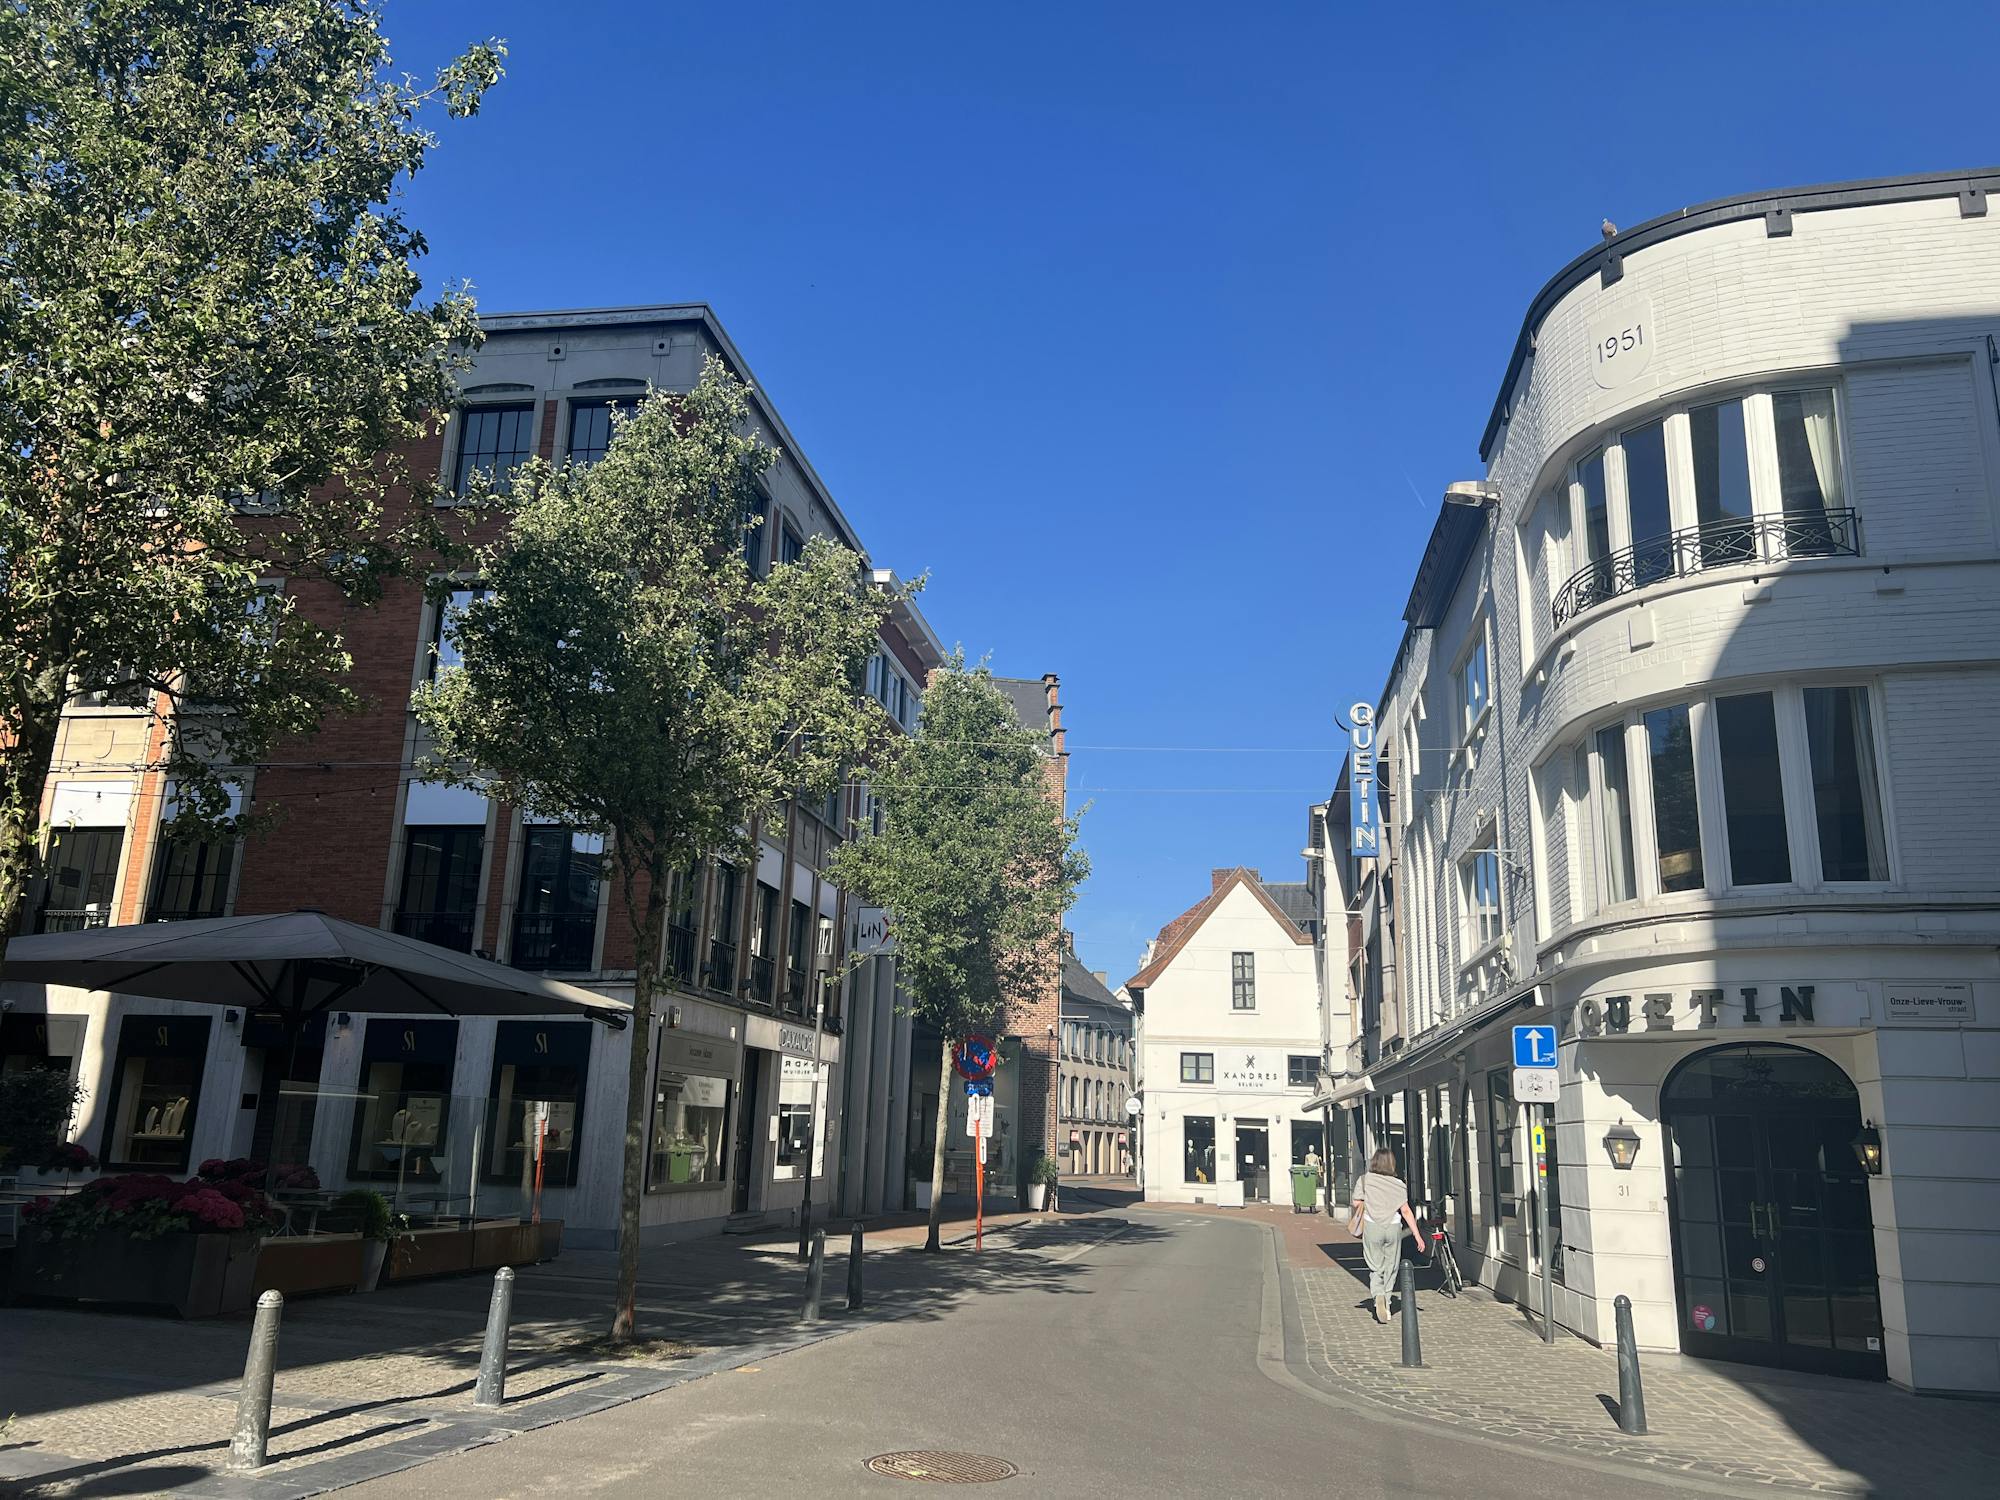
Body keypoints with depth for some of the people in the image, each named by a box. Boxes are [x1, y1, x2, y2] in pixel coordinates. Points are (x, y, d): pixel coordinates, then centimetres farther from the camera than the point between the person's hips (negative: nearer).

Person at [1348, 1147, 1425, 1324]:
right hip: (1393, 1227, 1)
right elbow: (1406, 1211, -5)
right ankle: (1386, 1306, 22)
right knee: (1390, 1268, 15)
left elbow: (1357, 1203, -4)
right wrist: (1417, 1235, -3)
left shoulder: (1365, 1180, -4)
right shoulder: (1398, 1184, -3)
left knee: (1376, 1267, 7)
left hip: (1372, 1226, -1)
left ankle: (1378, 1295, -20)